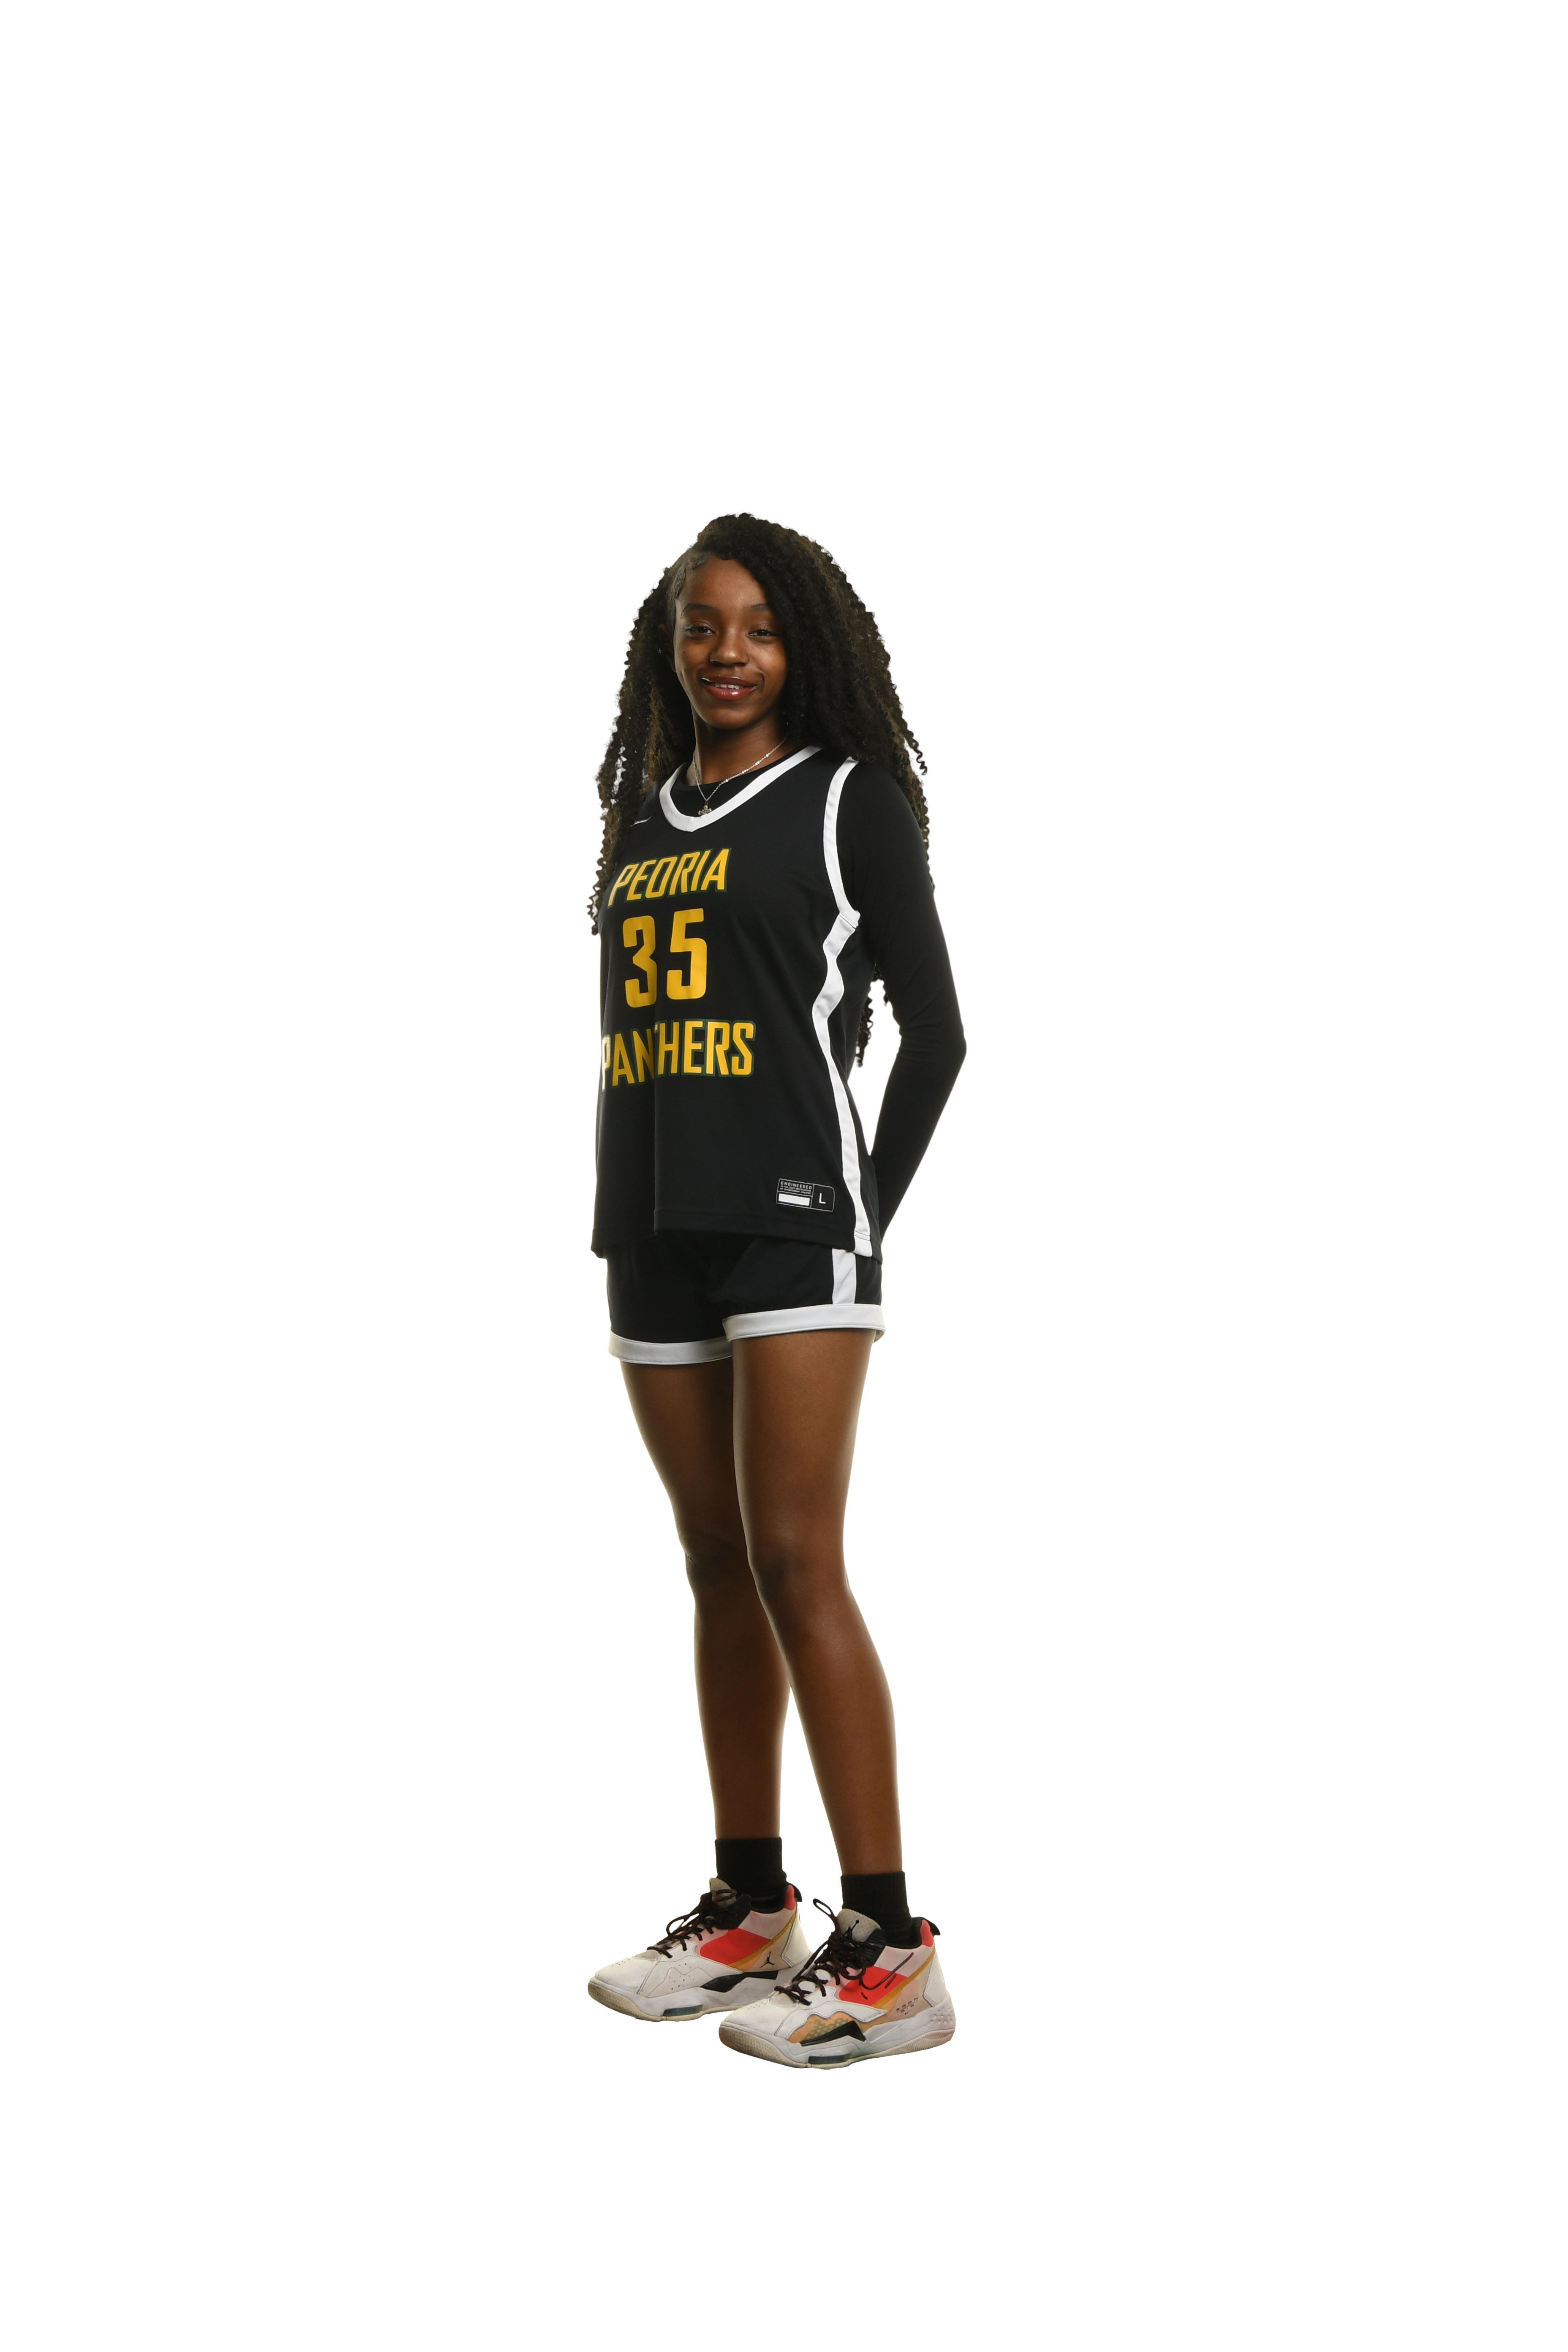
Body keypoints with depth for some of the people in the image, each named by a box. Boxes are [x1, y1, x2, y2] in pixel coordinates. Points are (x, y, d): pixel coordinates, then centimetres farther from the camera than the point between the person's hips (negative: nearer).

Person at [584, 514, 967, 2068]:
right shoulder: (647, 819, 16)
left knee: (796, 1565, -11)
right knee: (717, 1569, 10)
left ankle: (888, 1951, -8)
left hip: (793, 1231, -6)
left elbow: (933, 1028, -1)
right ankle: (749, 1910, 19)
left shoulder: (848, 795, 0)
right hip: (655, 1237, 6)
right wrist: (624, 1205, 10)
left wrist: (868, 1212, -4)